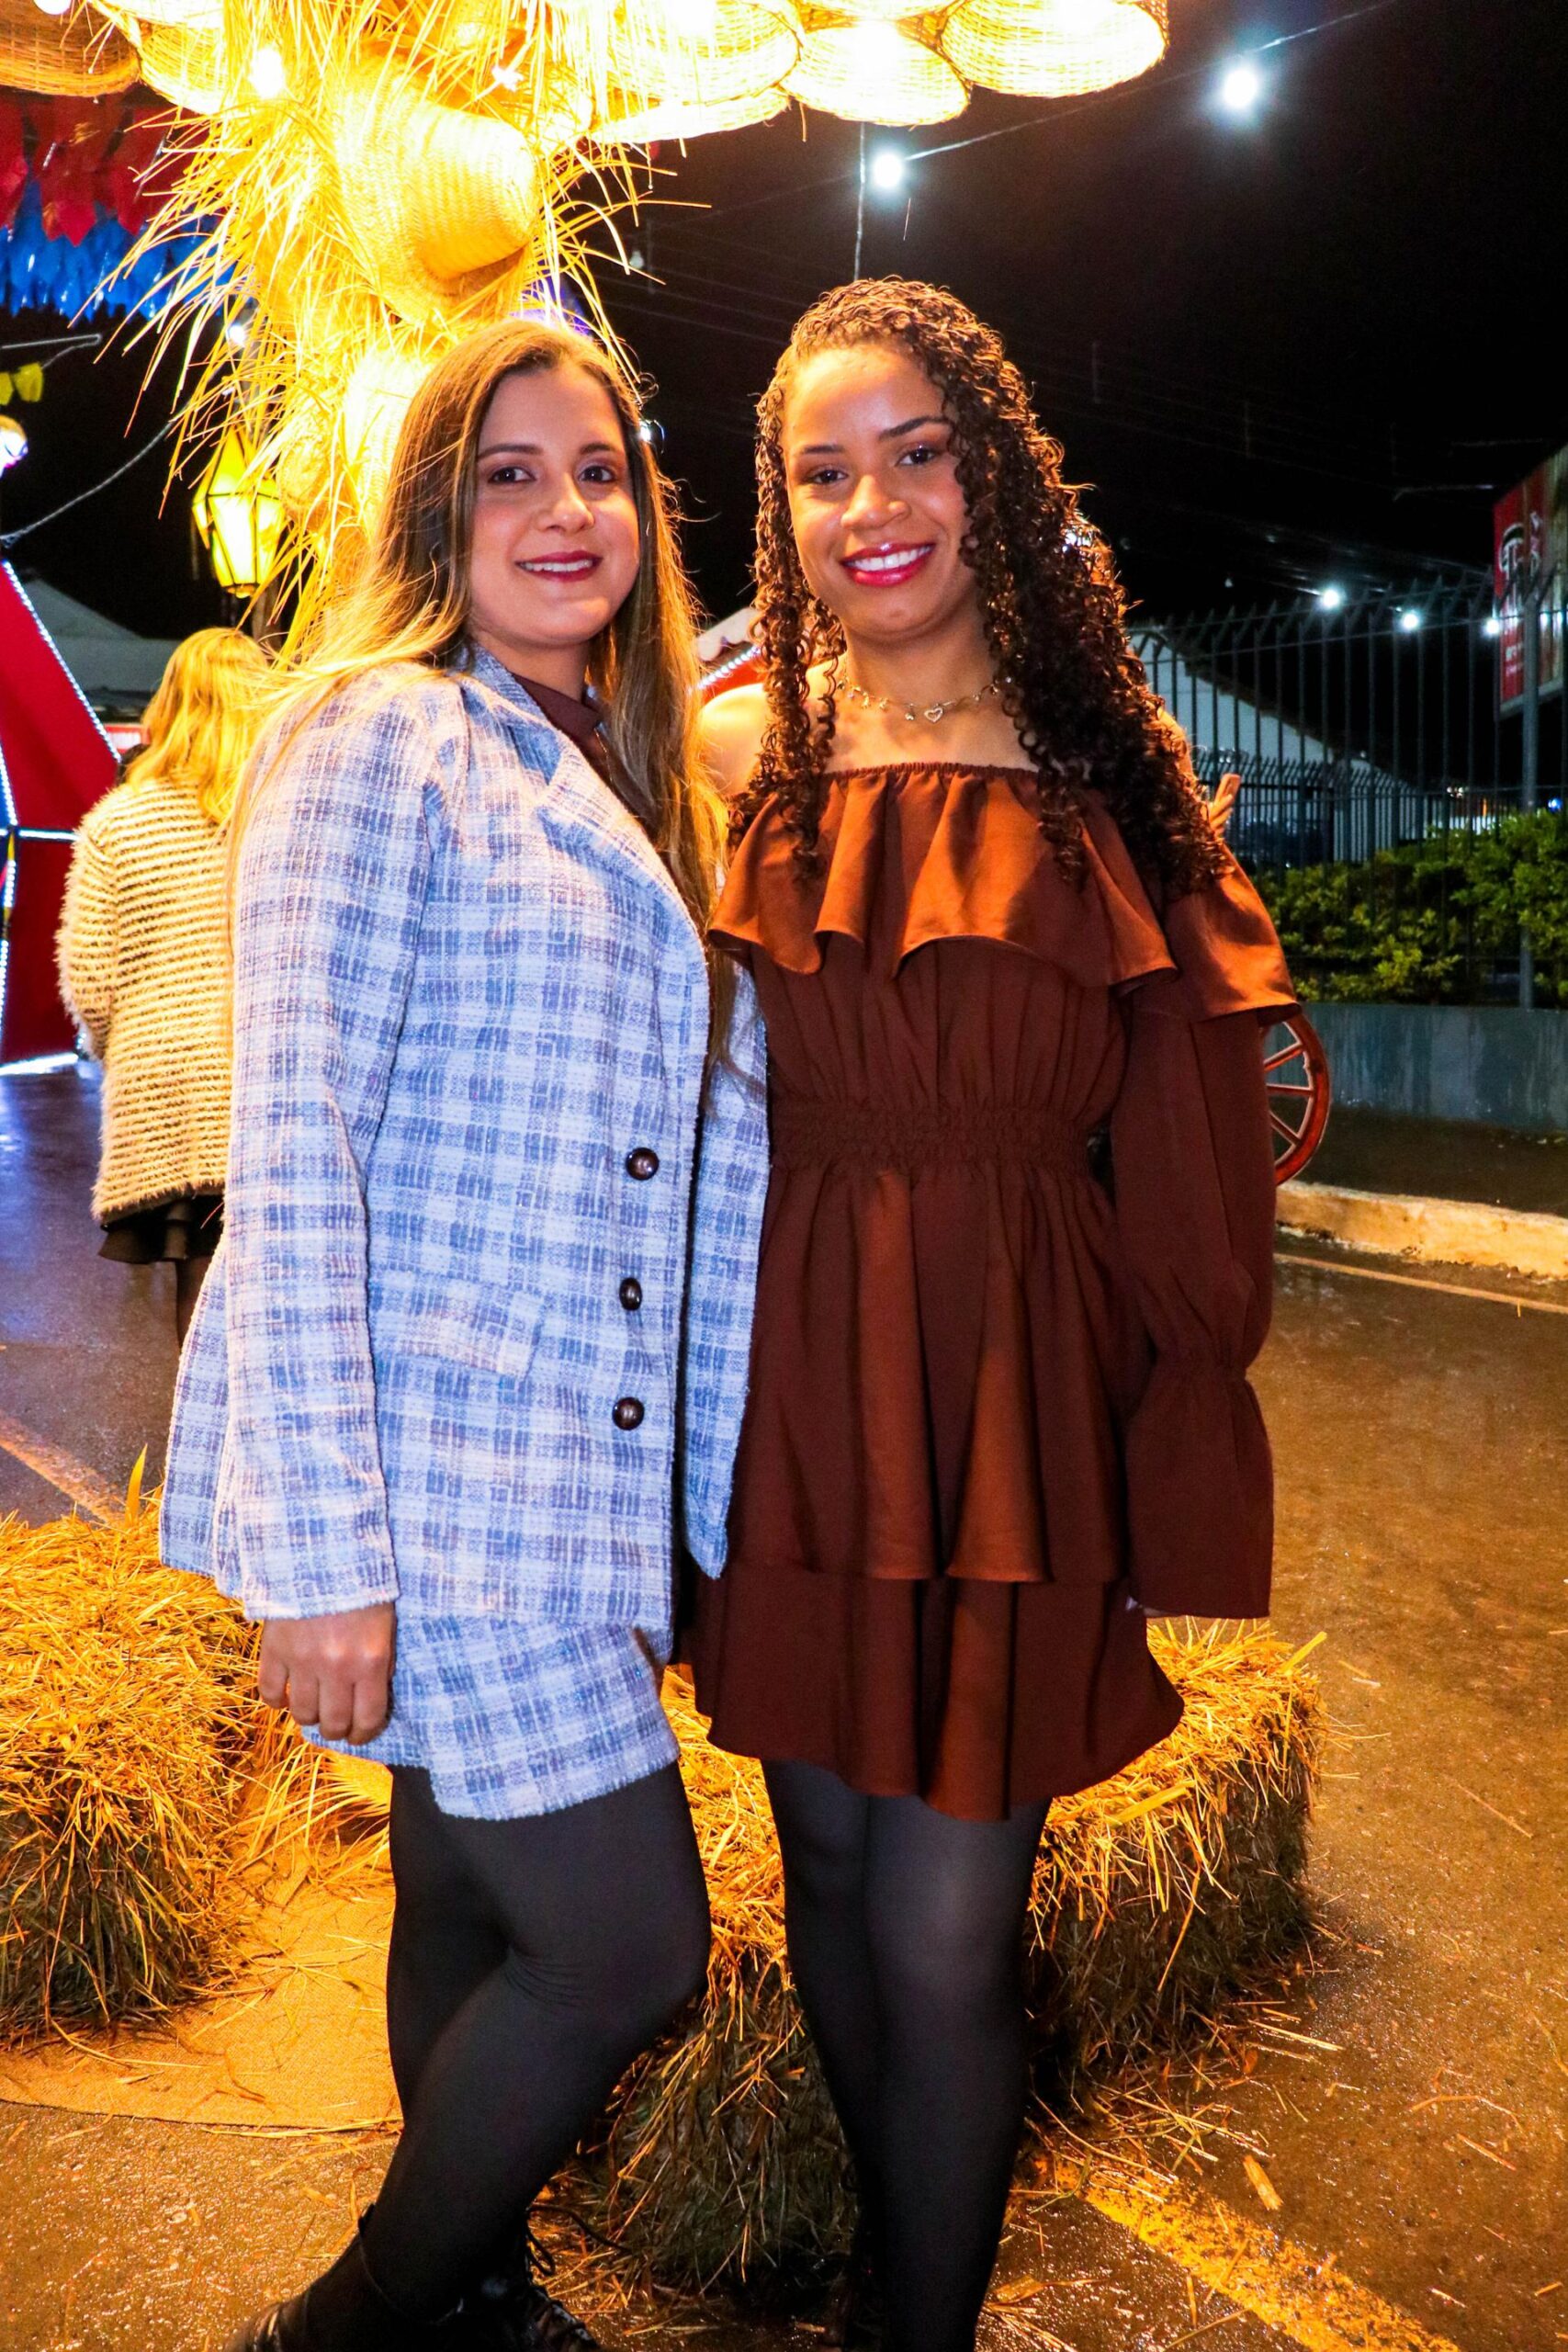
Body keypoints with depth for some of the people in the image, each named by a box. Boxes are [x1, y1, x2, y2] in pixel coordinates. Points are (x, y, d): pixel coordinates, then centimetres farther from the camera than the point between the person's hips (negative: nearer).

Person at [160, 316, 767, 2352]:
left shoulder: (627, 786, 17)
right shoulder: (383, 735, -8)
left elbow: (692, 1160, 16)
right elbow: (292, 1152, -15)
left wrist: (721, 1481, 11)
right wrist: (320, 1549, -18)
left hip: (569, 1467, 7)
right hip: (422, 1460, -7)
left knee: (474, 1917, 19)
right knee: (627, 1953, 0)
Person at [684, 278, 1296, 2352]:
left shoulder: (1108, 783, -1)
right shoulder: (741, 762, 2)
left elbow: (1187, 1171, 0)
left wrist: (1176, 1472, -1)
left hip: (1019, 1397, -2)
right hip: (790, 1382, 2)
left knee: (944, 1939, 0)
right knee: (832, 1871, 17)